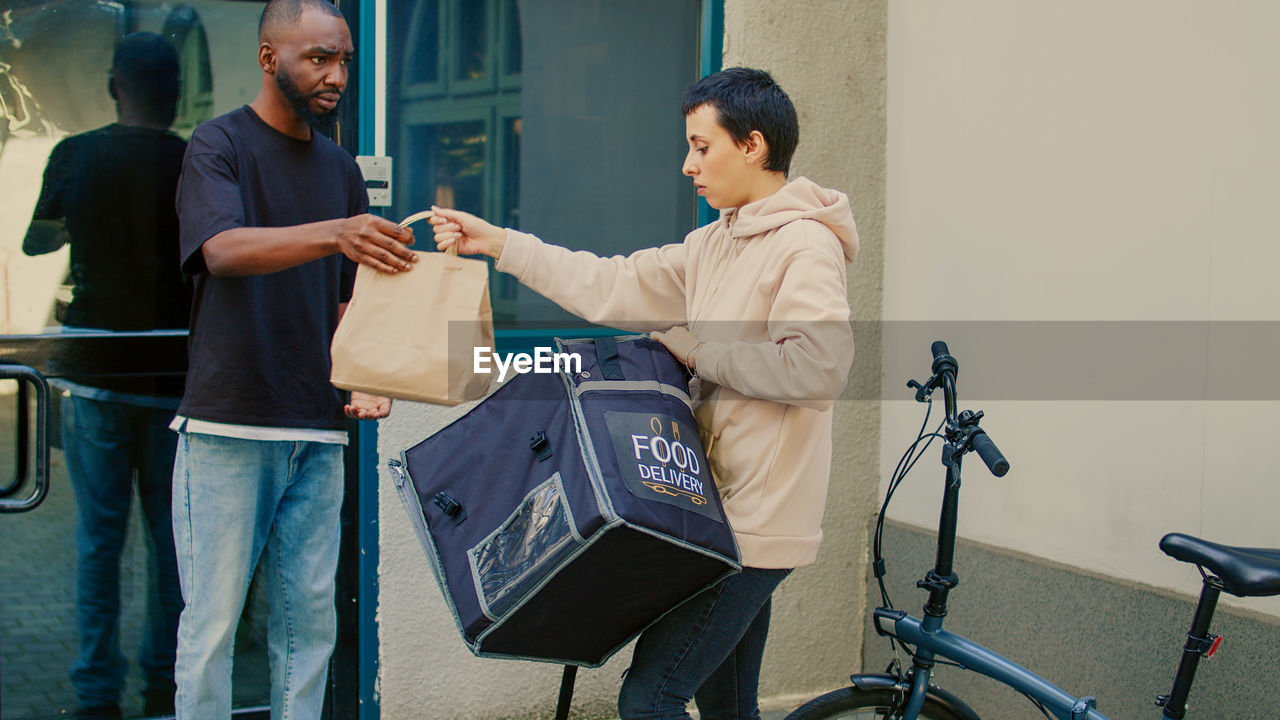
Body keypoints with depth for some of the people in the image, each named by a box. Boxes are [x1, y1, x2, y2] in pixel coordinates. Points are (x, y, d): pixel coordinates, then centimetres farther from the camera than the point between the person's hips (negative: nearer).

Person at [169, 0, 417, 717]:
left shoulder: (341, 168, 16)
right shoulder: (221, 145, -1)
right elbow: (223, 250, -21)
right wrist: (334, 234, -37)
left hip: (318, 428, 5)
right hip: (229, 424, -5)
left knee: (309, 618, 5)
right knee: (214, 618, -2)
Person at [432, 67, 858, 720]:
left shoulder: (805, 244, -14)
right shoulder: (716, 243, 15)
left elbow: (819, 365, -26)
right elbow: (617, 288, 13)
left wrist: (695, 348, -15)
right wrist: (498, 243, 9)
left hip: (757, 523, -10)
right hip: (728, 515, 10)